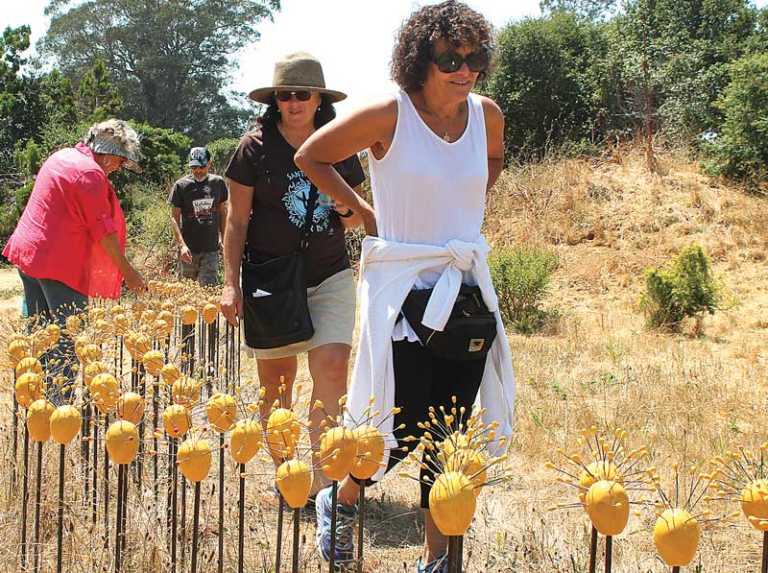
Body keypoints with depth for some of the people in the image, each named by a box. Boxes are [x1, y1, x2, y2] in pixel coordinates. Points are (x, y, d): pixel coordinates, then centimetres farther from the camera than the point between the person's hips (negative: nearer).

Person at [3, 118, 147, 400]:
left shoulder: (60, 157, 15)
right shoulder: (90, 173, -14)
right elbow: (103, 229, -14)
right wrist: (127, 271, -7)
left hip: (26, 252, 10)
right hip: (60, 263, -10)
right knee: (66, 341, -7)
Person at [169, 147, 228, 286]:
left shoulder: (218, 183, 4)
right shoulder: (181, 186, -4)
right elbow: (174, 217, -3)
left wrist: (223, 238, 12)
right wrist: (182, 244, -15)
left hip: (211, 249, 1)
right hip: (189, 250, -1)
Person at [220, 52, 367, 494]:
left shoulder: (340, 151, 6)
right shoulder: (256, 148, -2)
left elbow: (354, 220, 18)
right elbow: (237, 220, 1)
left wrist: (348, 208, -7)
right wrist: (231, 284, -5)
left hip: (330, 277, 2)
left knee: (332, 369, -13)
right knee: (277, 379, 4)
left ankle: (324, 478, -7)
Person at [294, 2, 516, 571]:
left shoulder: (486, 113, 2)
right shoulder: (389, 114, -13)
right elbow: (311, 156, -1)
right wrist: (365, 213, -2)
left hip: (467, 289, 5)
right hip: (402, 288, -5)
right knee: (400, 429, -2)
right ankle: (340, 500, 29)